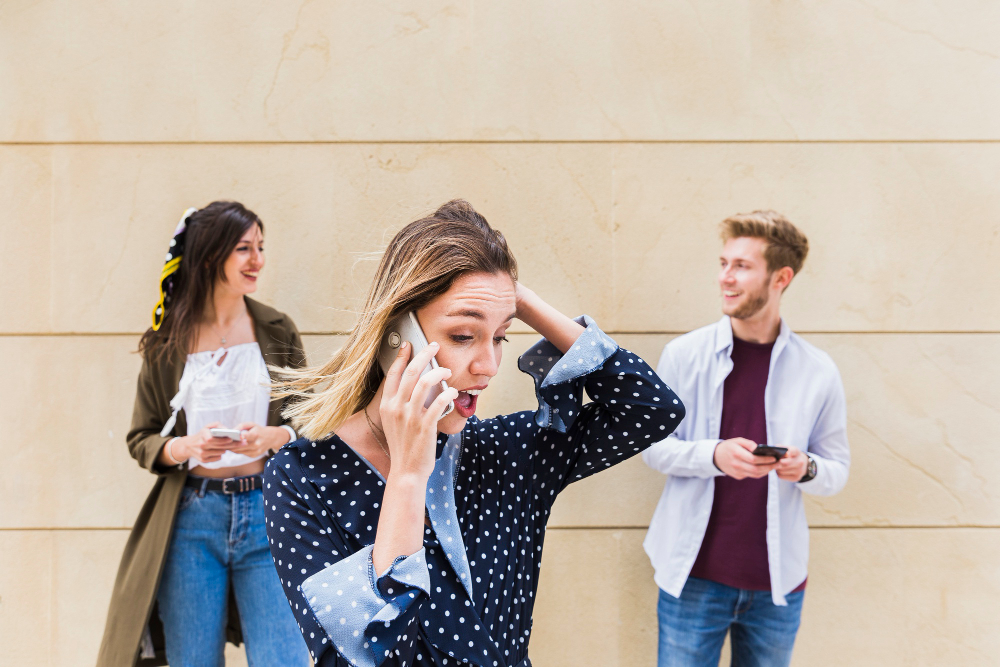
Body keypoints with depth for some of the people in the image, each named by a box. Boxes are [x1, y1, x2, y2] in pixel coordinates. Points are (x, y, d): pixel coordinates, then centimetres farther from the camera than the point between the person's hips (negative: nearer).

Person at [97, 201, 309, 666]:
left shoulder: (277, 331, 6)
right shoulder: (167, 342, 4)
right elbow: (141, 438, 8)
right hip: (191, 518, 0)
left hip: (266, 510, 0)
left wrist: (272, 437, -13)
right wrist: (184, 447, -13)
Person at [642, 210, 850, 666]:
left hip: (777, 580, 2)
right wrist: (714, 455, -20)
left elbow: (837, 470, 5)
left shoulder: (818, 372, -2)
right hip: (694, 575, -1)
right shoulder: (683, 354, -5)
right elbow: (652, 445, -2)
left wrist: (807, 469, -18)